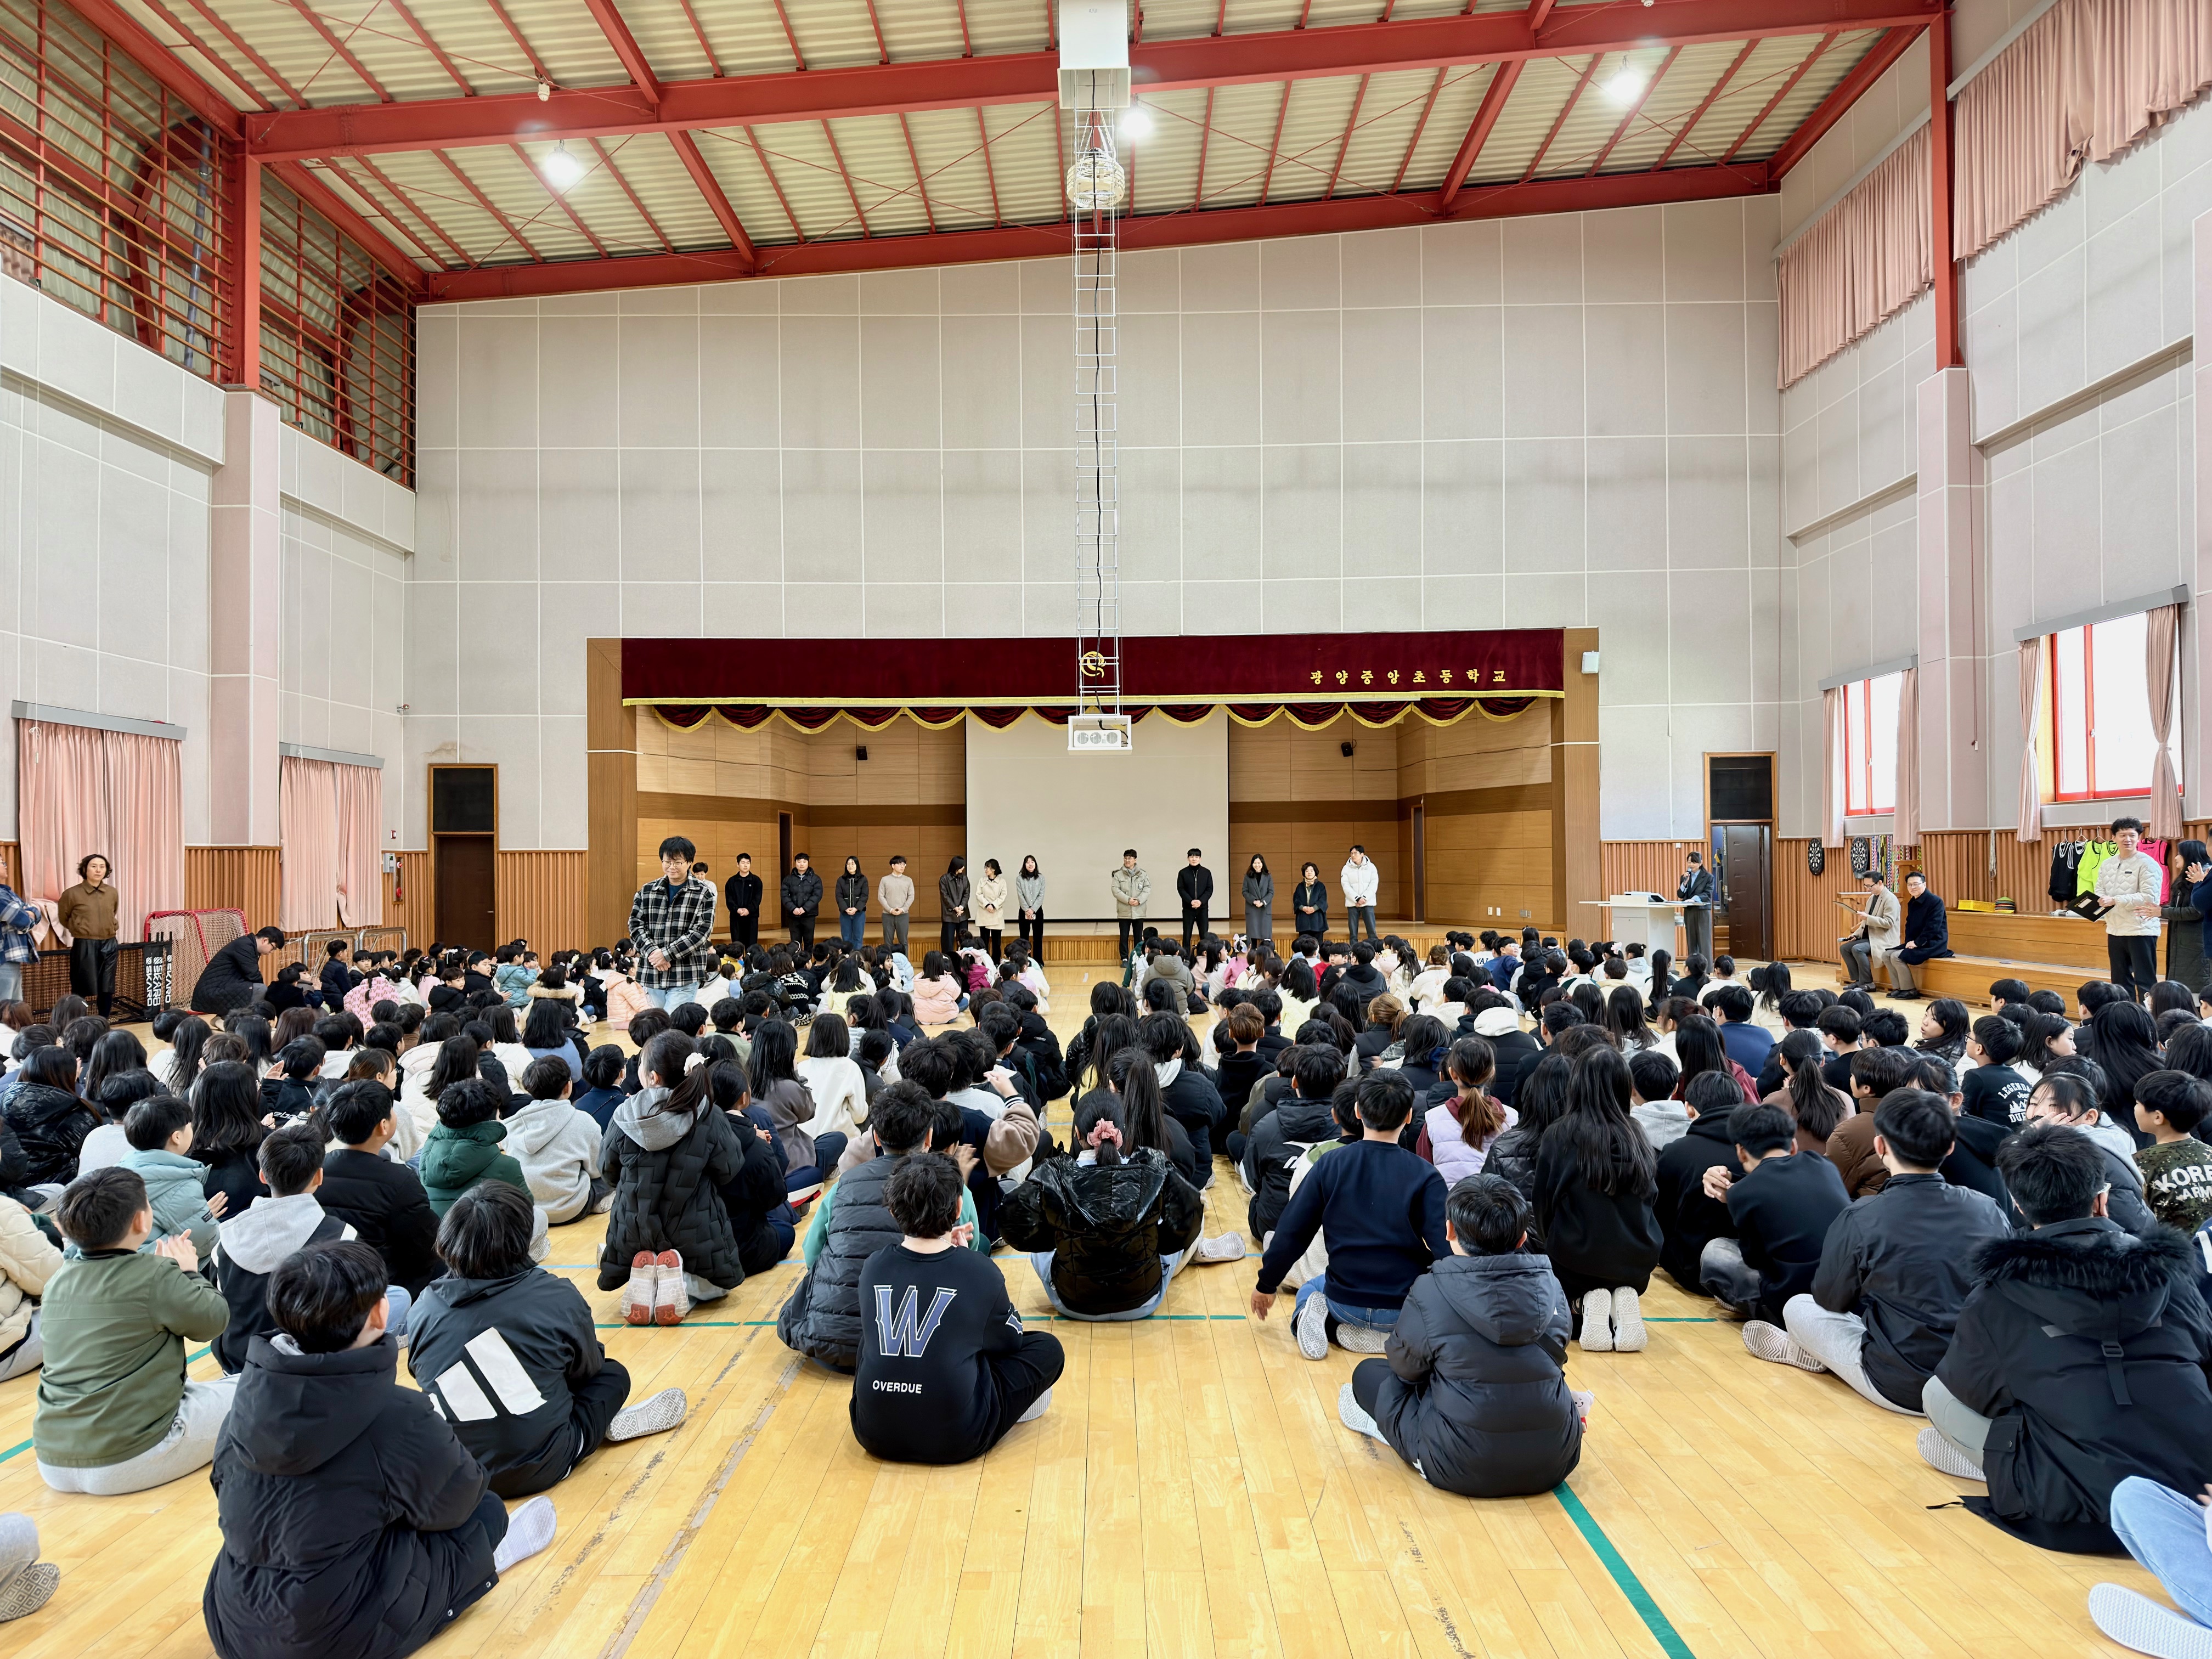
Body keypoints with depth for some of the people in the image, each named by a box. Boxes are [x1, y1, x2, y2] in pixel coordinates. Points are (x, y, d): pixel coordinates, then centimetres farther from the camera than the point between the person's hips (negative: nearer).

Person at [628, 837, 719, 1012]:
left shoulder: (703, 893, 0)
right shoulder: (646, 892, 11)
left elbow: (702, 931, -8)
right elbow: (635, 925, 6)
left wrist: (666, 953, -14)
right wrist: (652, 952, -12)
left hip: (686, 976, -4)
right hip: (651, 974, 4)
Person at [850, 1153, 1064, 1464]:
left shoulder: (873, 1267, -3)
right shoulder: (981, 1273, -12)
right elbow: (1010, 1340, 7)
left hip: (874, 1435, 3)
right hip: (955, 1440, -3)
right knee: (1047, 1348, 12)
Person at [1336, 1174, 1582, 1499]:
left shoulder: (1429, 1293, -16)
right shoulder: (1550, 1287, -6)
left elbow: (1406, 1368, 1)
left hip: (1463, 1471, -4)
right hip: (1553, 1466, 4)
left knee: (1368, 1373, 16)